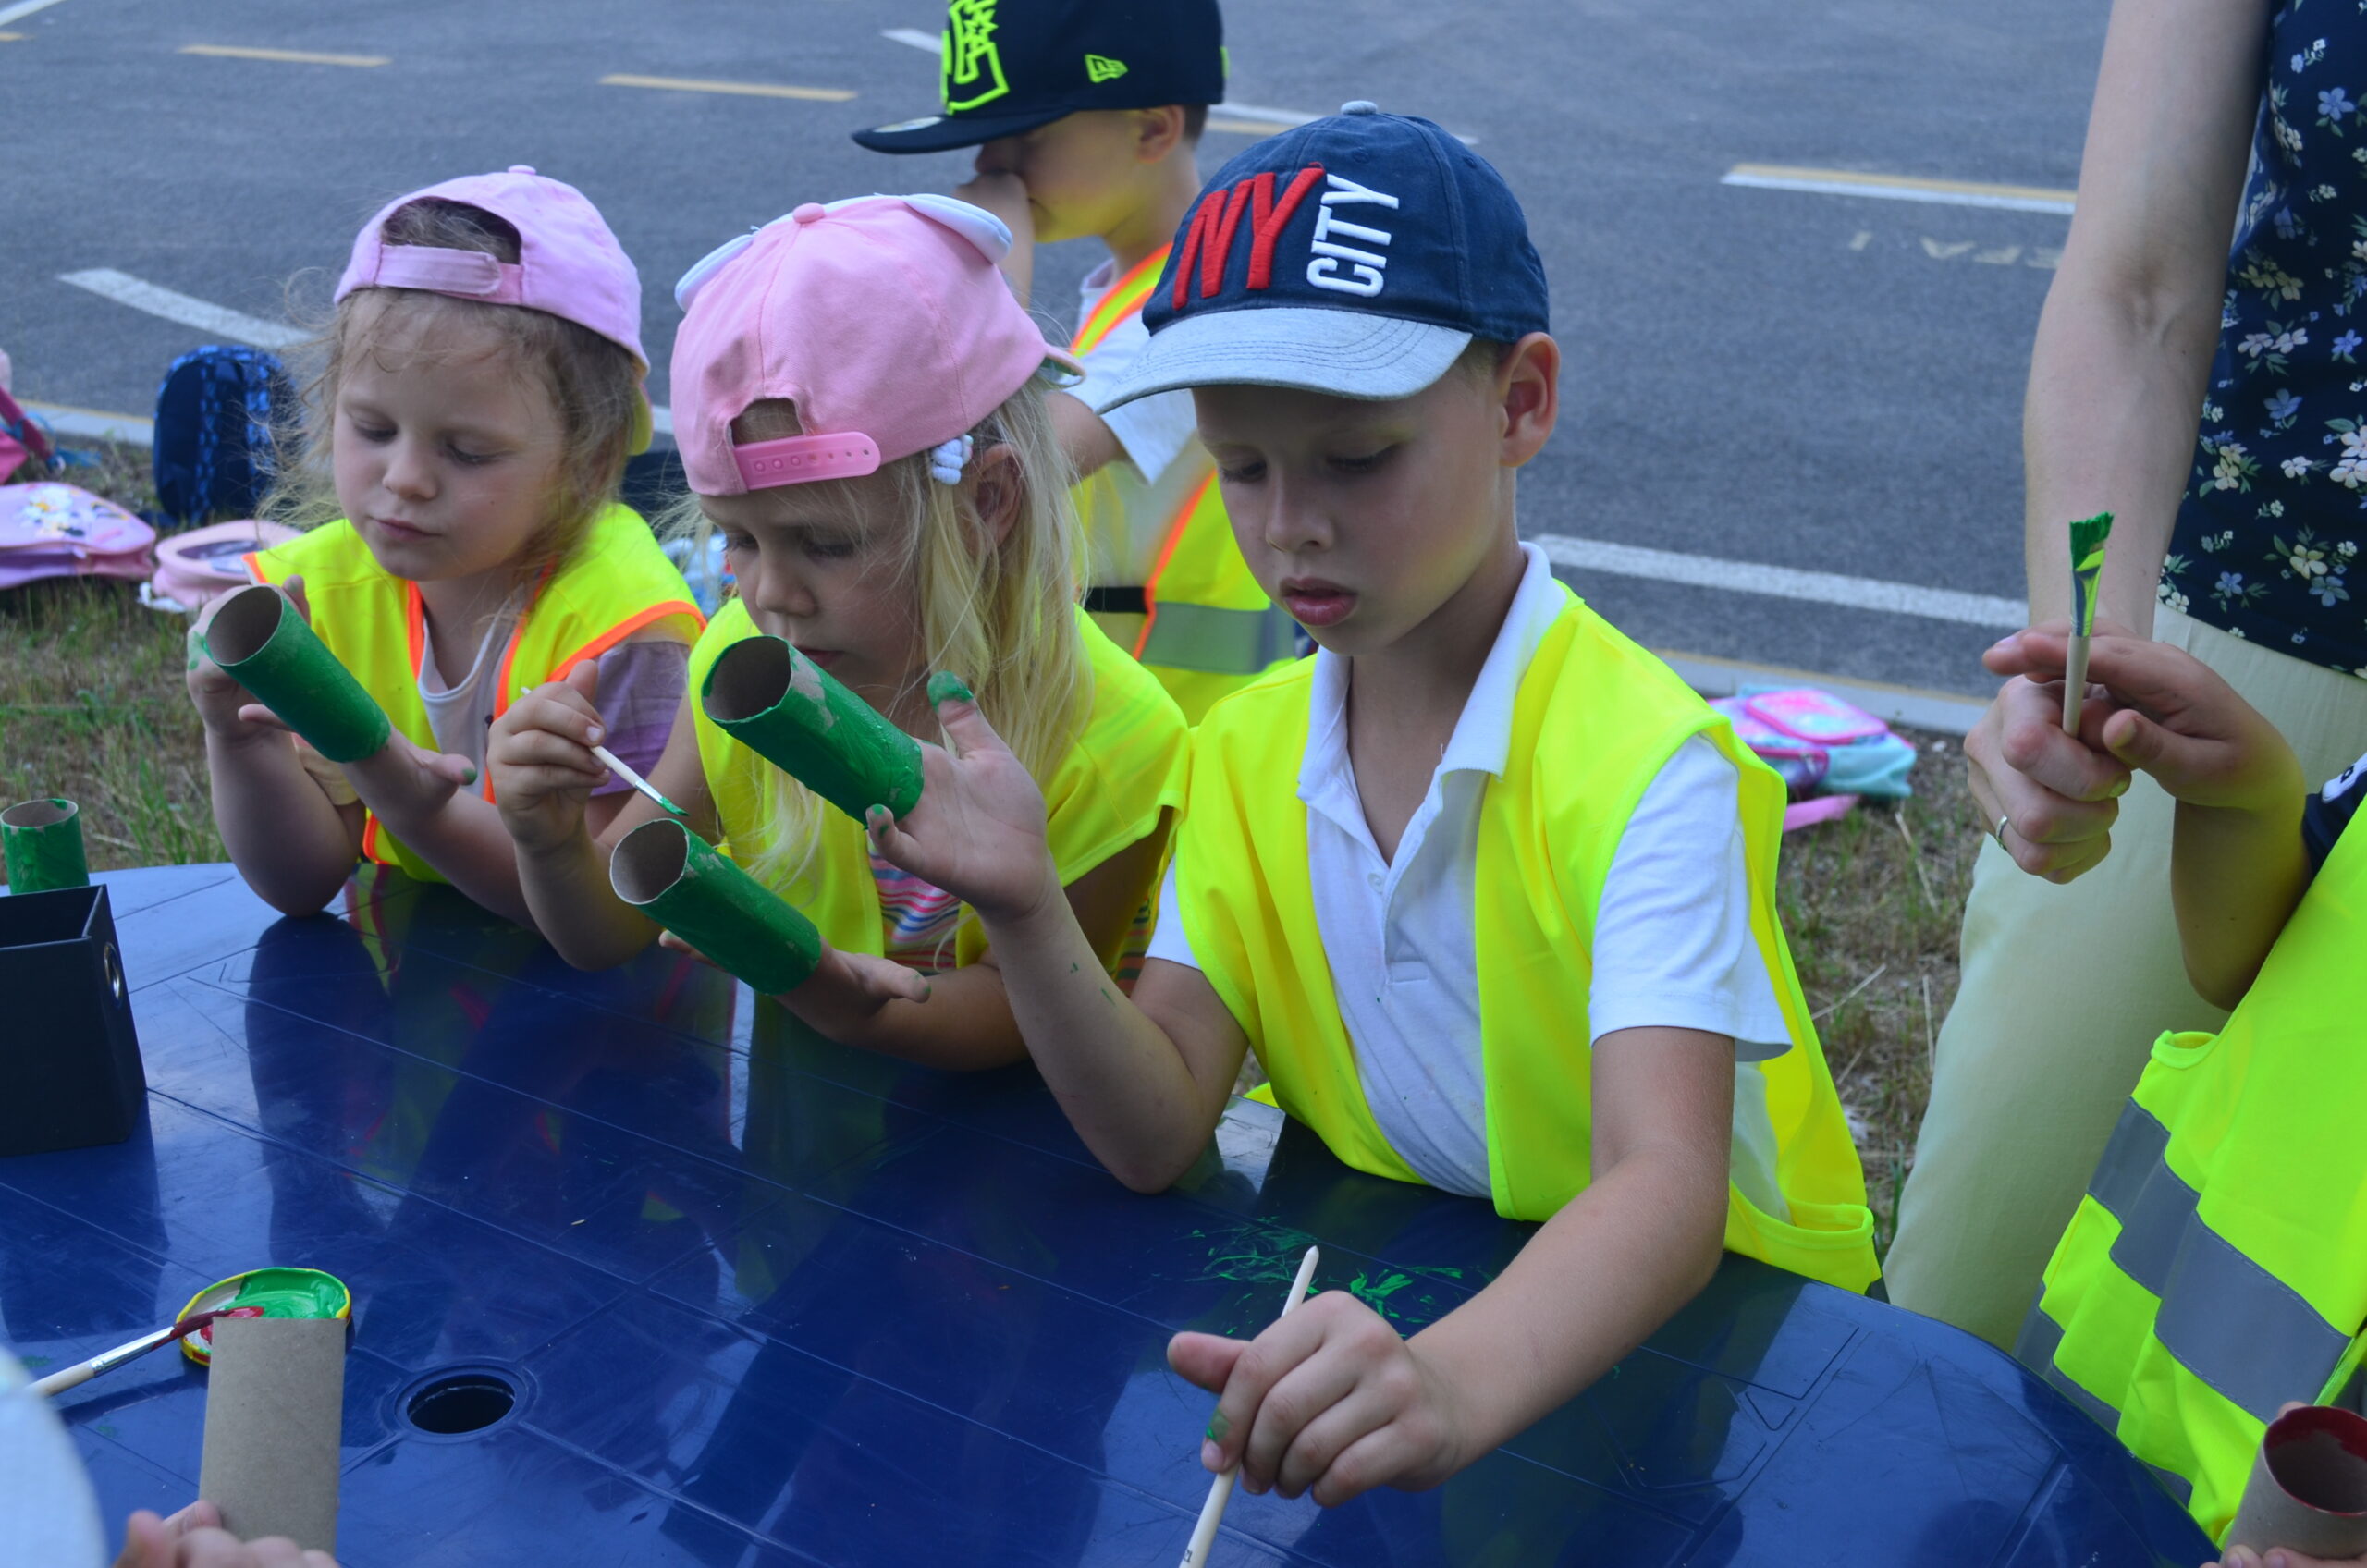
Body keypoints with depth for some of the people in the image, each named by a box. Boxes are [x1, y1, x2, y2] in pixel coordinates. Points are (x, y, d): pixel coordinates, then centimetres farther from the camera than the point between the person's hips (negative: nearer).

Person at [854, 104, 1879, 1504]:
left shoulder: (1643, 767, -20)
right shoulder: (1249, 754, -1)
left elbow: (1663, 1185, -31)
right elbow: (1159, 1132, -6)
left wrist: (1452, 1383, -49)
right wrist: (1025, 912, -21)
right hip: (1388, 1304, 5)